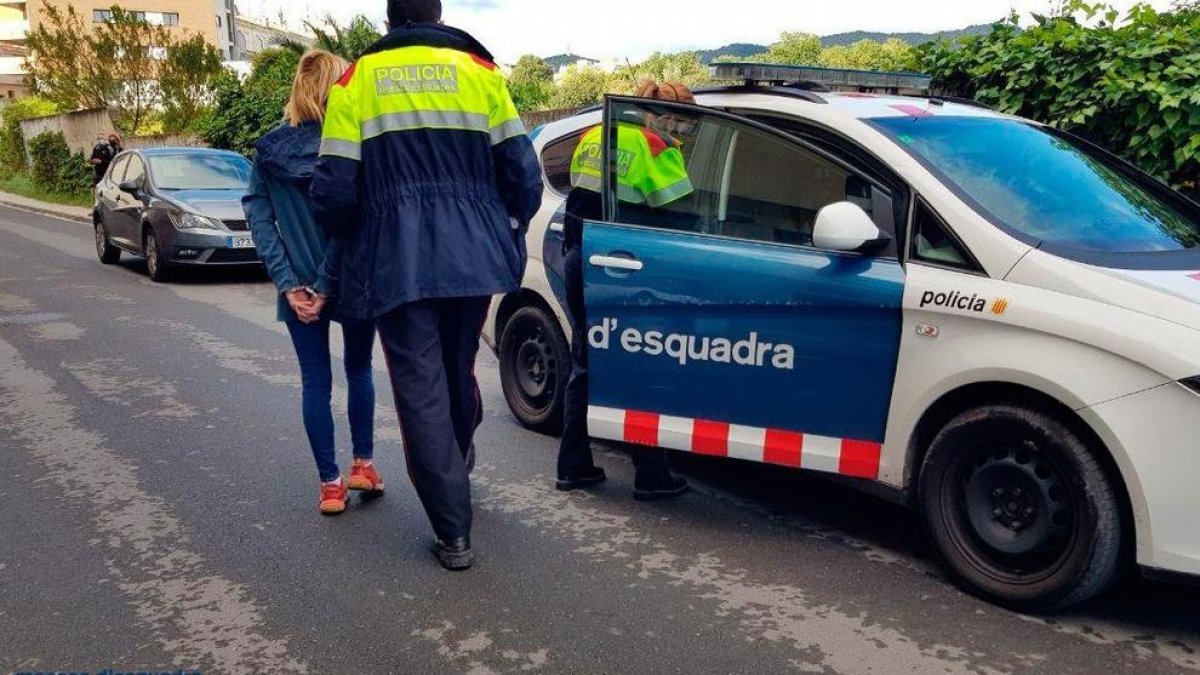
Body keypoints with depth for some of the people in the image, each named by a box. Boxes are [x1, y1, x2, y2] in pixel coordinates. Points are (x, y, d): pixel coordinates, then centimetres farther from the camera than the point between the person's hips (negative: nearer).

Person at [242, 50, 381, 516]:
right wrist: (328, 286, -14)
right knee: (358, 369, 19)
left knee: (315, 381, 10)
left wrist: (288, 284, -7)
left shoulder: (268, 150, 1)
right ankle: (363, 465, 22)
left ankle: (330, 485, 12)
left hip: (300, 286, 2)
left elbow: (257, 218, -4)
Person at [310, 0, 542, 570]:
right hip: (474, 253, 2)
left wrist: (358, 239, 21)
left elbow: (334, 191, 0)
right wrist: (508, 229, 22)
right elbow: (522, 173, 3)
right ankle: (459, 465, 44)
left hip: (397, 259, -2)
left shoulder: (356, 80, 7)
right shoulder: (479, 70, 8)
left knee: (421, 389, 3)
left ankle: (453, 533, 5)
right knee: (458, 371, 22)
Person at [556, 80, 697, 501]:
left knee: (585, 364, 15)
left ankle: (573, 467, 20)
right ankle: (651, 477, 8)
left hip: (578, 261, 7)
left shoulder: (593, 137, 13)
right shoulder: (656, 148, -8)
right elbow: (678, 215, -10)